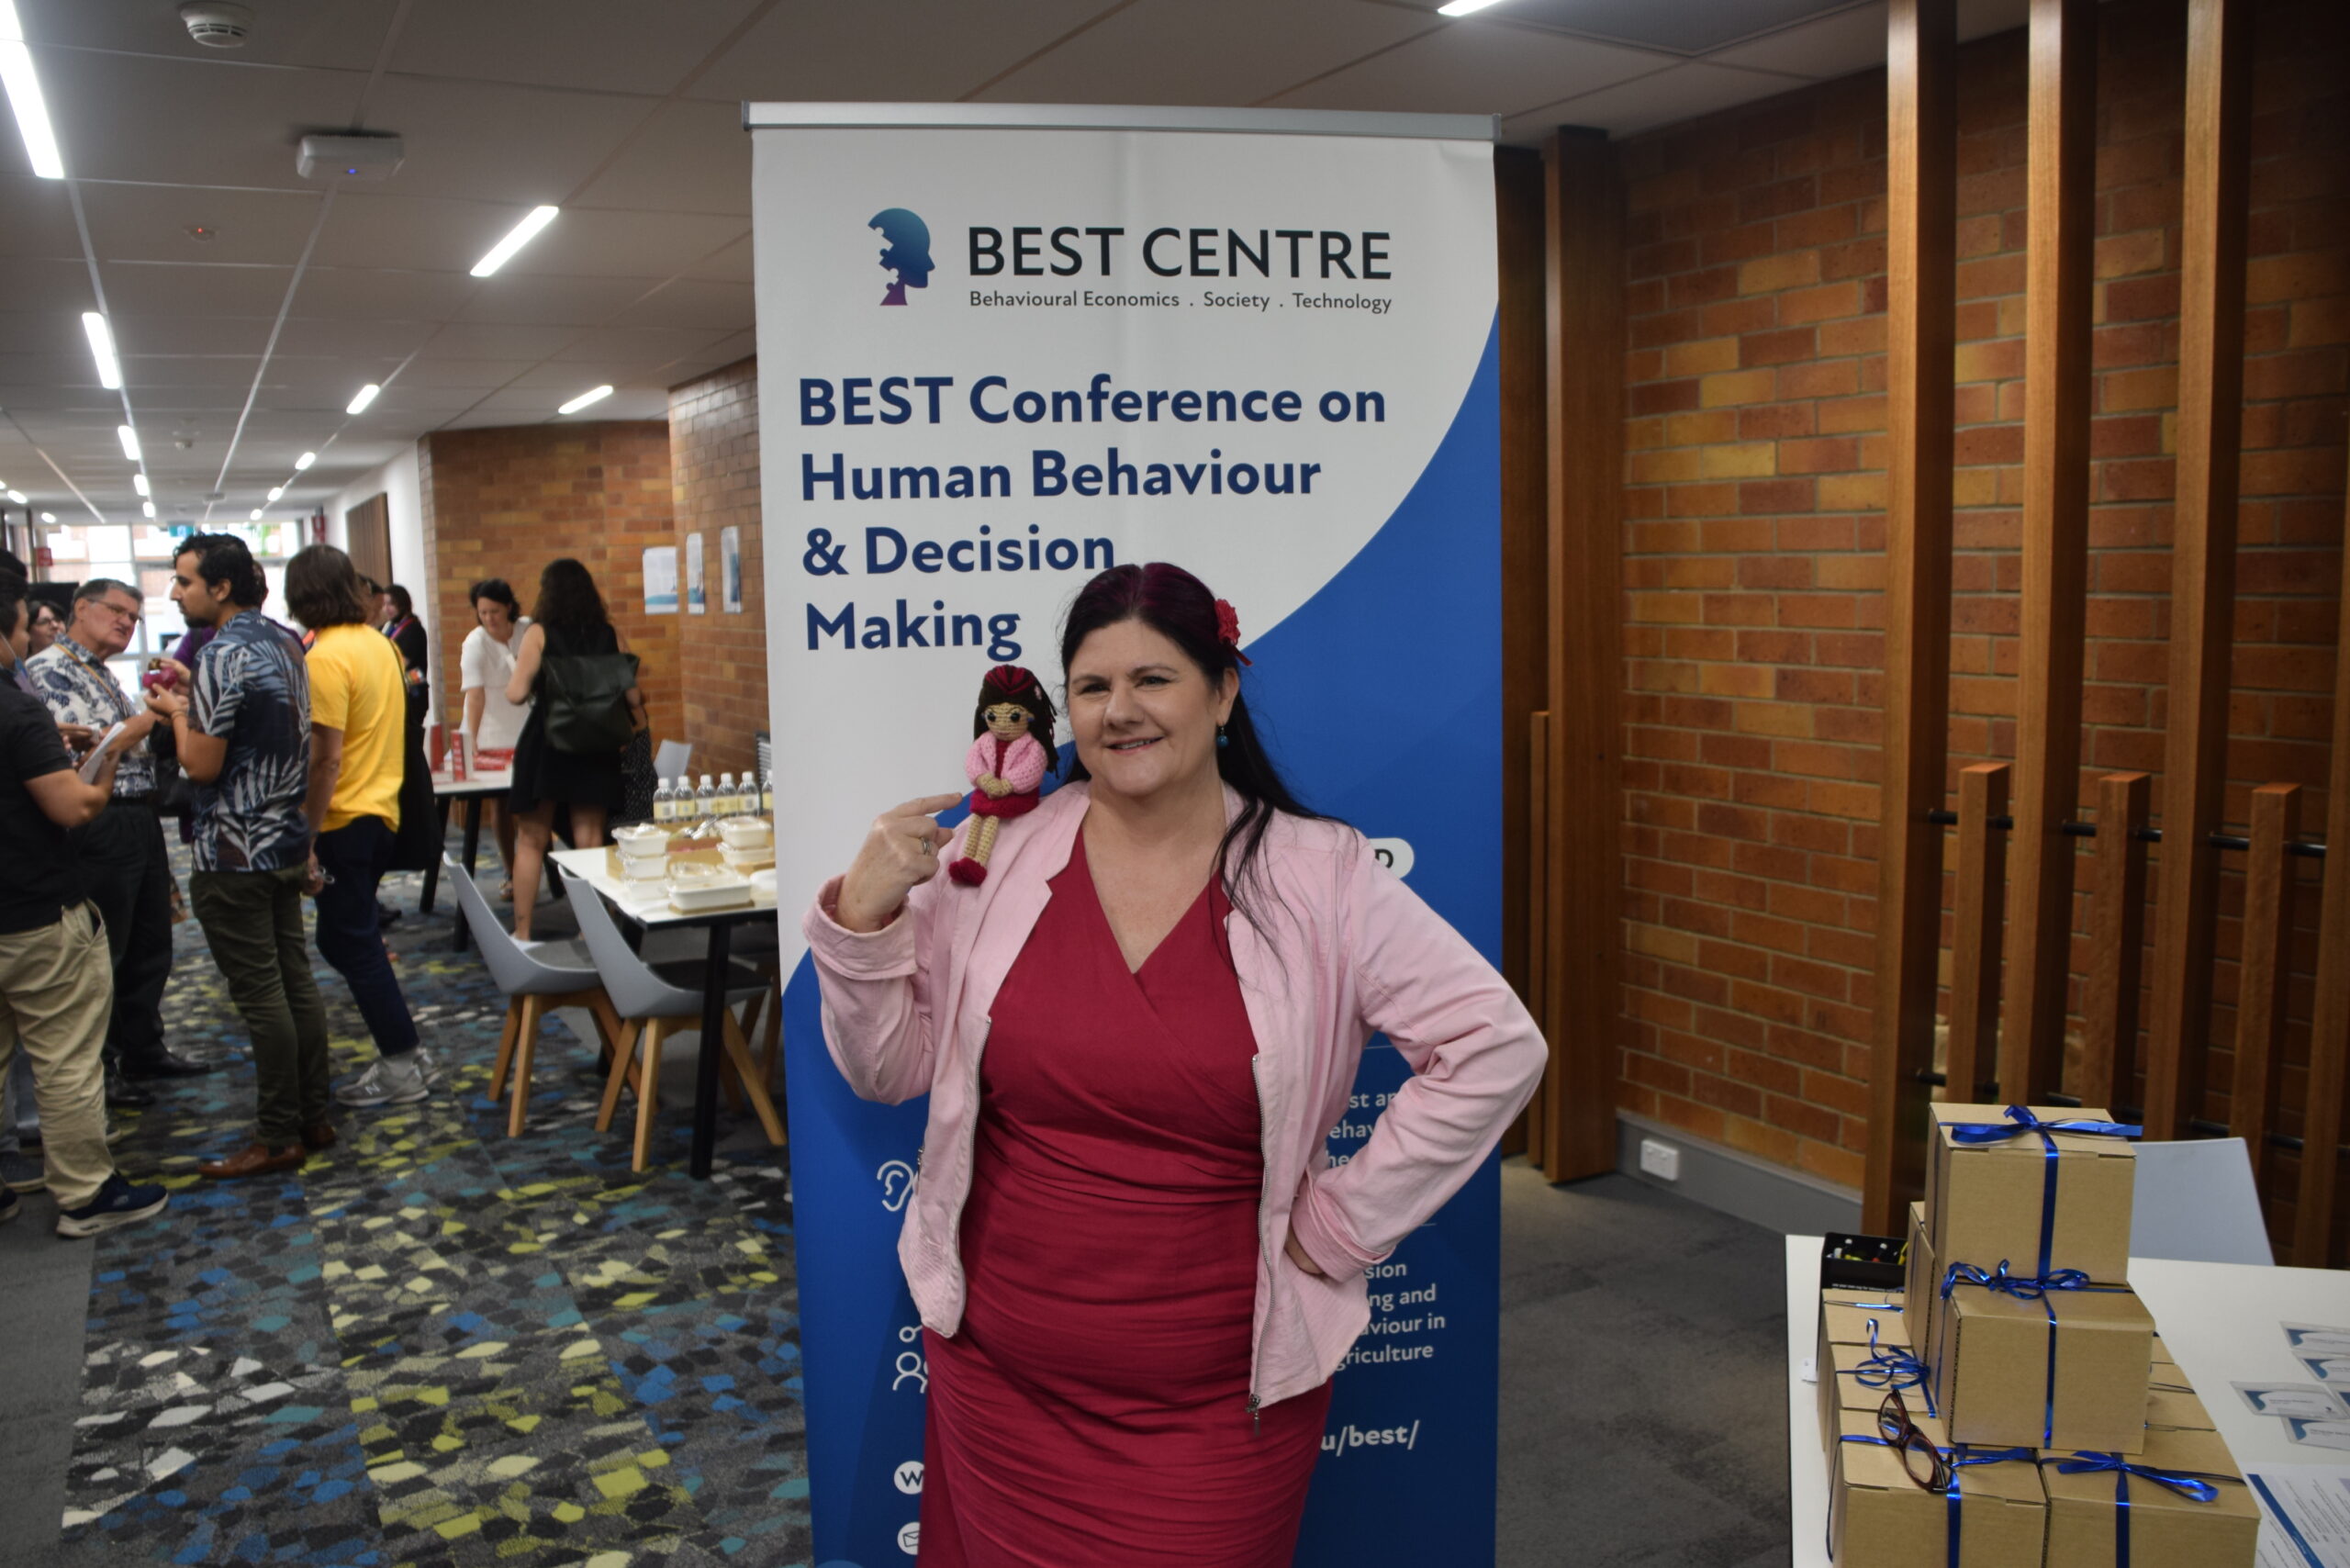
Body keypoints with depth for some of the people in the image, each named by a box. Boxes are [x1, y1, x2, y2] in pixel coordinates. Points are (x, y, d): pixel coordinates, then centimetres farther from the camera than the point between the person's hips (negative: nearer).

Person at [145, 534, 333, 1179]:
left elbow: (202, 764, -18)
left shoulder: (223, 656, -18)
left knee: (260, 994, -2)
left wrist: (176, 711, -1)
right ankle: (312, 1117, 21)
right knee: (295, 980, 13)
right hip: (286, 840, 9)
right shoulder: (284, 642, 9)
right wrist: (194, 699, 16)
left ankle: (278, 1138, 7)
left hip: (234, 850, -9)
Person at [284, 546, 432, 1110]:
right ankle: (397, 1049, 22)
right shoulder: (377, 643, 9)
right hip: (381, 809, 9)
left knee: (354, 944, -1)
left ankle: (401, 1068, 4)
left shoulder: (326, 657, -18)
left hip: (345, 819, -9)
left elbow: (326, 758, -21)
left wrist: (306, 838, -17)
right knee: (343, 938, 18)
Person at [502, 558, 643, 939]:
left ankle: (522, 933, 11)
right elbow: (633, 695, -1)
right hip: (596, 748, 2)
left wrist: (518, 672, 11)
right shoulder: (610, 634, 1)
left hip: (545, 744, -2)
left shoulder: (539, 633, -6)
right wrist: (636, 722, 19)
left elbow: (516, 693, -11)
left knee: (531, 842, 9)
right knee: (590, 843, 7)